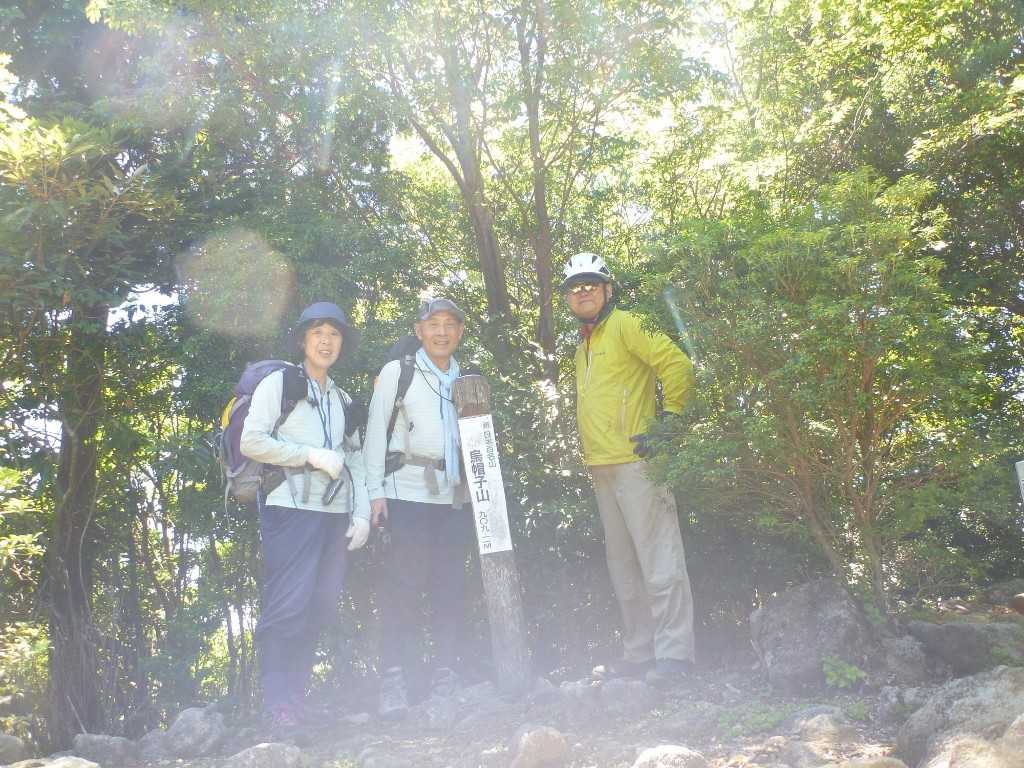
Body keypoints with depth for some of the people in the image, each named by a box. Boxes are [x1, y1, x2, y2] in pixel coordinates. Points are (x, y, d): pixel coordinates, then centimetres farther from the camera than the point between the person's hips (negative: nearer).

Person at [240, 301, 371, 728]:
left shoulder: (342, 400, 22)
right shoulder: (279, 384, 4)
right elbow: (250, 441, -6)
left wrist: (362, 512, 7)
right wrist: (311, 455, -10)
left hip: (336, 514, 6)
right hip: (292, 508, -6)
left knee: (321, 605, 4)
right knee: (288, 604, -11)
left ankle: (298, 694, 13)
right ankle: (278, 702, -3)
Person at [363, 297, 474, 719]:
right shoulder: (396, 372, 4)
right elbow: (376, 431, 1)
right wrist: (374, 491, -5)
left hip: (455, 494, 4)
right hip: (408, 490, -4)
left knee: (450, 584, 5)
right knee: (404, 583, -6)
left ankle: (445, 673, 15)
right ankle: (394, 680, 0)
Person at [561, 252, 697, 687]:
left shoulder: (625, 326, -3)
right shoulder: (583, 347, 23)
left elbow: (678, 366, -13)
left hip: (635, 464, -9)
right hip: (602, 469, 10)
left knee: (658, 562, -8)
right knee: (623, 567, 12)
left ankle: (673, 655, -4)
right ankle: (637, 655, 19)